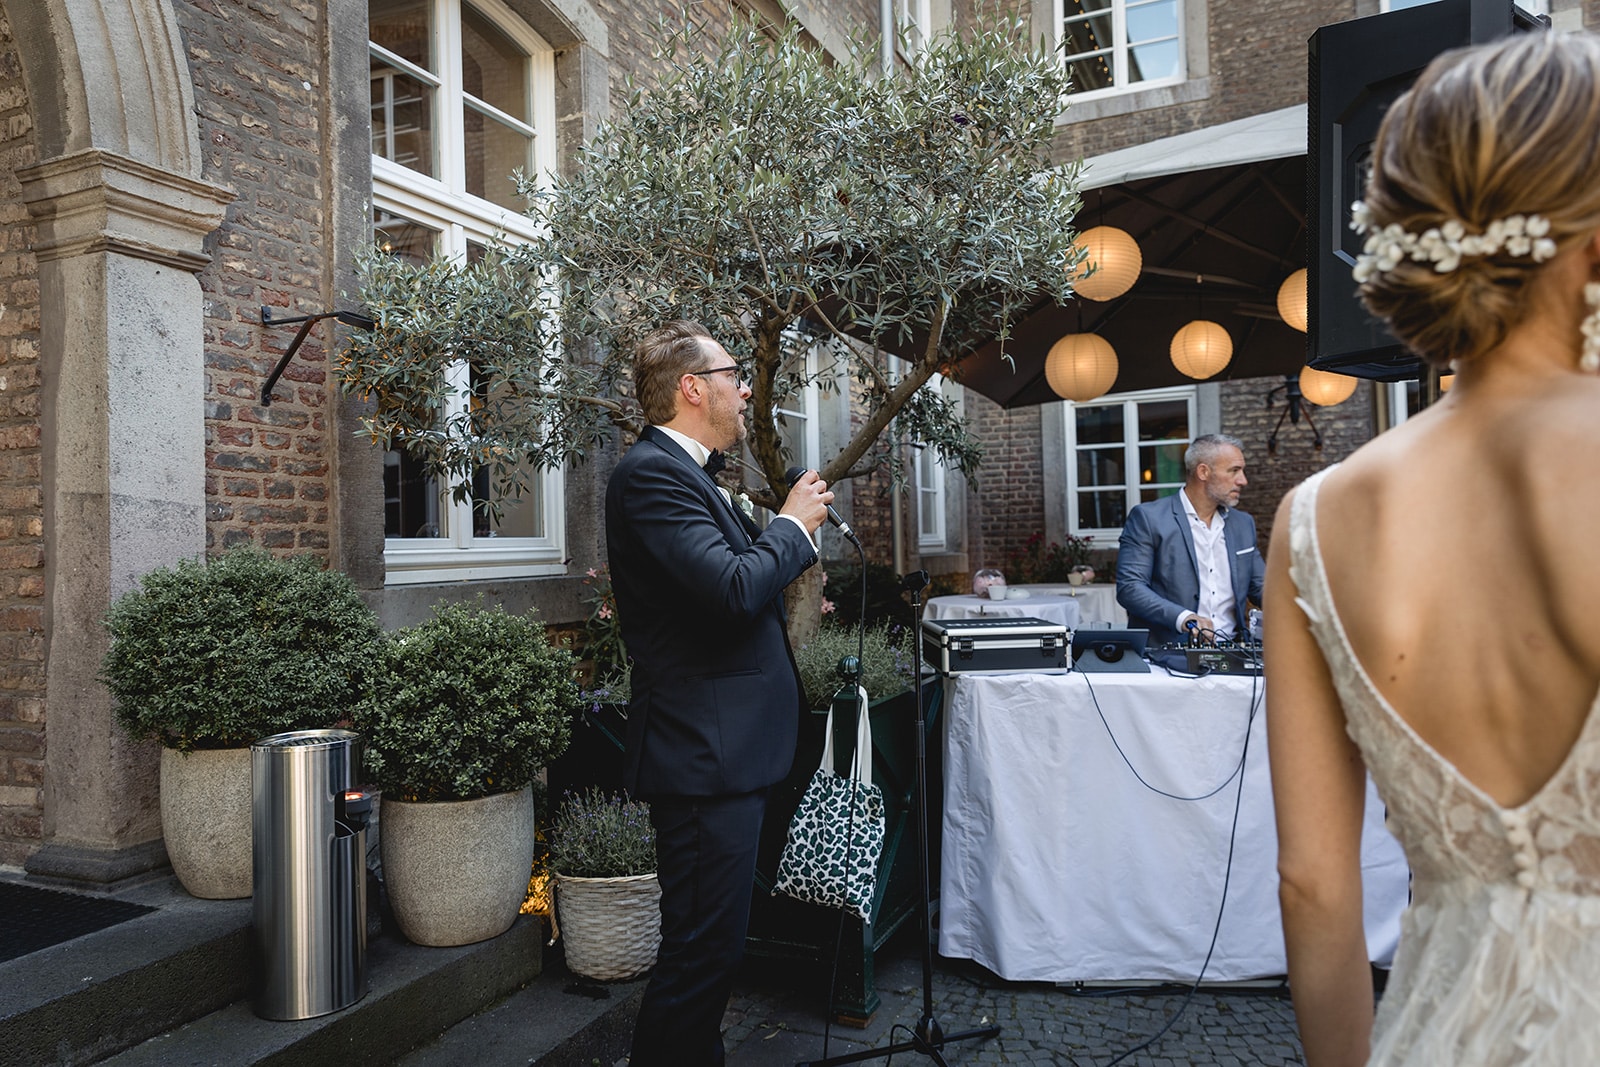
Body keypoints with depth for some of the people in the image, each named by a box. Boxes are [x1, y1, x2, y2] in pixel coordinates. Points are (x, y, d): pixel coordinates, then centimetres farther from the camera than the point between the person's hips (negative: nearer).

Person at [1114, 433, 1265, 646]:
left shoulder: (1243, 524, 18)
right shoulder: (1148, 518, -3)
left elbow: (1260, 588, 23)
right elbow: (1129, 588, -11)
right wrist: (1182, 617, -26)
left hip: (1230, 651, 5)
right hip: (1167, 651, -5)